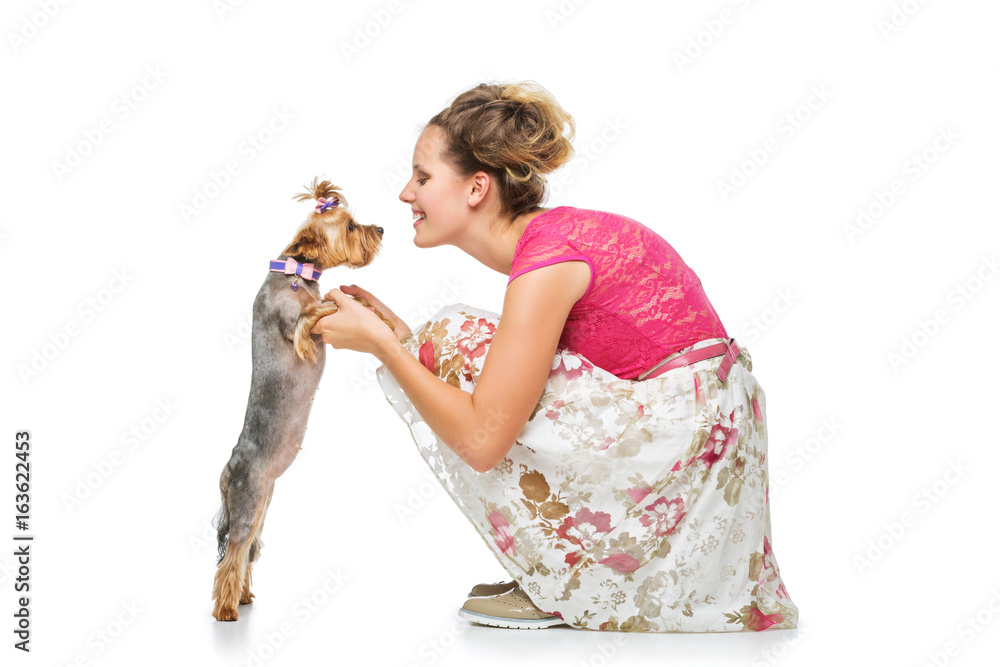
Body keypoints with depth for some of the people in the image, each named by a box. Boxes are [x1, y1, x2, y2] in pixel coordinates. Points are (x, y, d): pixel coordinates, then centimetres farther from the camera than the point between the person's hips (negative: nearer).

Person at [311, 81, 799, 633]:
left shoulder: (546, 264, -18)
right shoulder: (550, 235, 9)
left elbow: (481, 440, -19)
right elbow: (493, 403, 12)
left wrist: (380, 342, -11)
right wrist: (402, 336, 7)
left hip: (680, 438, -10)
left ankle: (565, 584, 2)